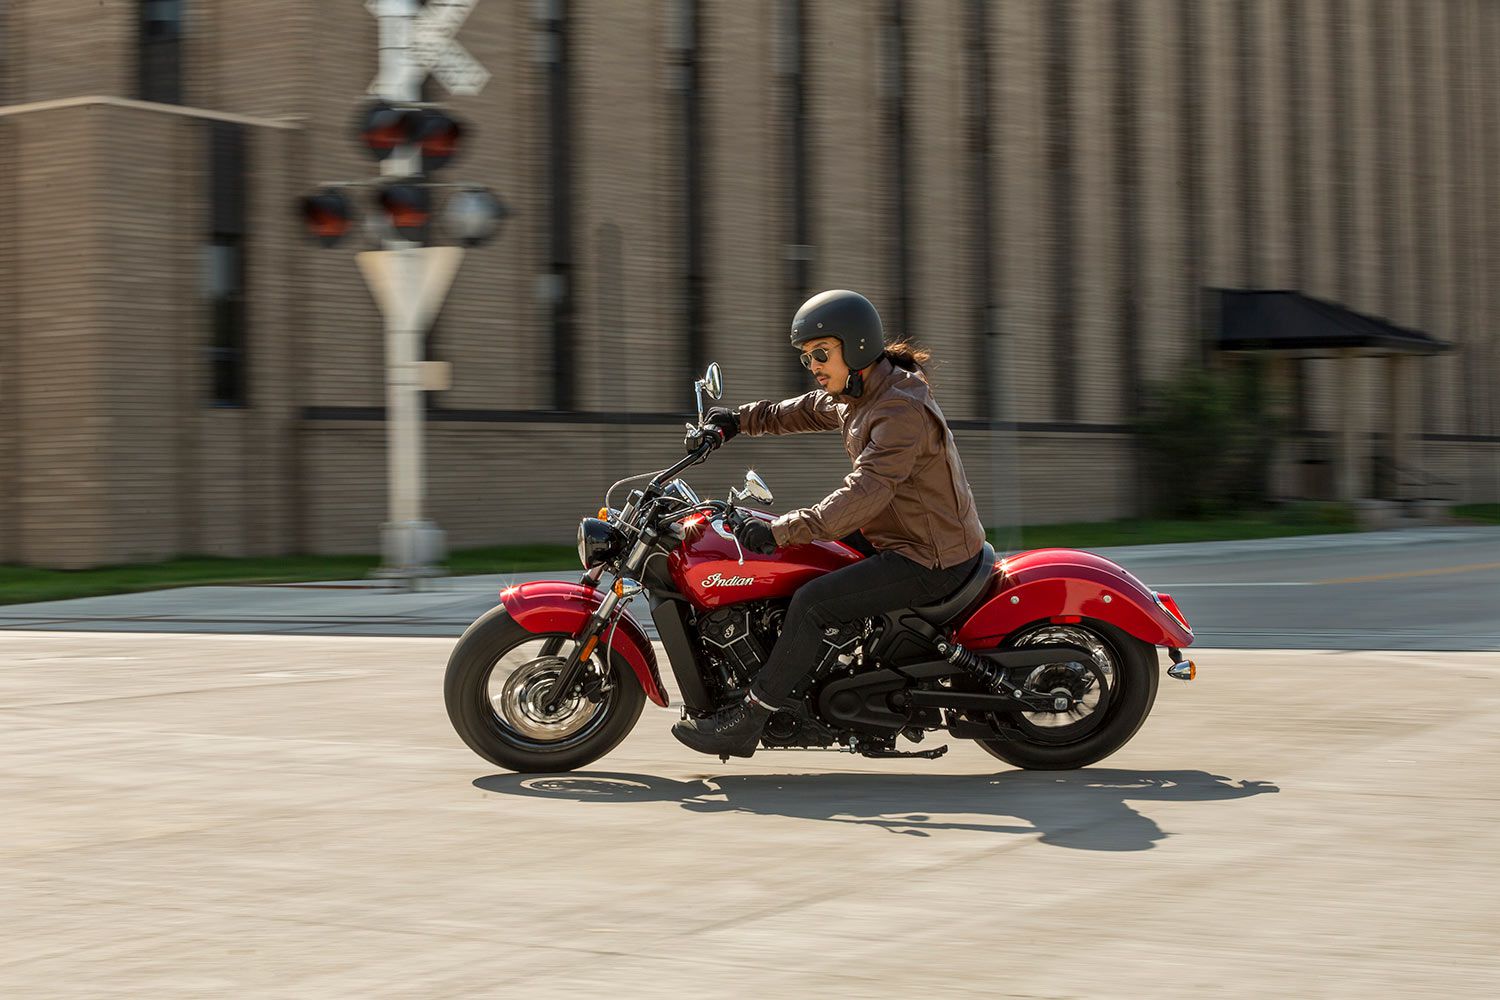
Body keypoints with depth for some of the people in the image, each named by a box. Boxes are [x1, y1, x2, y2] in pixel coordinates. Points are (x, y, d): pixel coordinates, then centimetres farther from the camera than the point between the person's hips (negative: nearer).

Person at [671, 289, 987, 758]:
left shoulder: (901, 411, -25)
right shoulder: (855, 395, 6)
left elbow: (864, 493, -35)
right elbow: (801, 412, 26)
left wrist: (781, 531, -39)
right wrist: (739, 420, 13)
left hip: (930, 560, -11)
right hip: (897, 534, 11)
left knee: (810, 604, -20)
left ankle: (745, 725, -15)